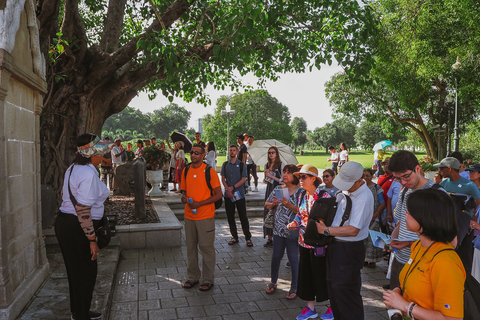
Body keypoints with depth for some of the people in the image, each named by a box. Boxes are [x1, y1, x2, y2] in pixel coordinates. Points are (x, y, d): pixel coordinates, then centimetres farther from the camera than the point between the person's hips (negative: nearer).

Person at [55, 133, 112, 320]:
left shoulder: (73, 169, 9)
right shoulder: (89, 174, -22)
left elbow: (64, 193, 19)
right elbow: (83, 211, -25)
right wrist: (92, 240, -20)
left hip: (64, 222, 10)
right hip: (76, 228, -10)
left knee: (75, 271, 22)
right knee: (86, 273, 6)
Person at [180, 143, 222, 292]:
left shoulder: (210, 171, -8)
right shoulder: (186, 171, 8)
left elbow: (218, 194, -10)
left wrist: (199, 204, -17)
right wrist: (184, 197, -5)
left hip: (205, 216, -5)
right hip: (189, 215, 5)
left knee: (206, 247, 2)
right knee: (190, 246, 13)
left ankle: (208, 279, 17)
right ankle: (193, 277, 29)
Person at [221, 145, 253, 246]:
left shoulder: (242, 165, 0)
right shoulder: (225, 165, 9)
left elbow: (243, 179, -5)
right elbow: (223, 179, 7)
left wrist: (233, 187, -15)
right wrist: (227, 189, -9)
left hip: (239, 194, -3)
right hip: (228, 195, 3)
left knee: (243, 216, -2)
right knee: (230, 216, 7)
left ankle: (248, 238, 6)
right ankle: (234, 237, 19)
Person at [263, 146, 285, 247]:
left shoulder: (281, 165, -4)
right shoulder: (266, 166, 13)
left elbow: (283, 180, -9)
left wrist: (272, 176, -12)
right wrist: (266, 177, -2)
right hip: (269, 190, 5)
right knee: (267, 212, 1)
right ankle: (269, 238, 9)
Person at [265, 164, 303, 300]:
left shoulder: (300, 192, -9)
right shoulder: (278, 189, 4)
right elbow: (267, 204, 12)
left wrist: (289, 205, -28)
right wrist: (273, 204, -9)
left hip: (292, 231, -4)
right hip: (278, 230, 4)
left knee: (293, 259, 6)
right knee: (276, 257, 15)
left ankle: (294, 287, 23)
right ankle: (273, 282, 35)